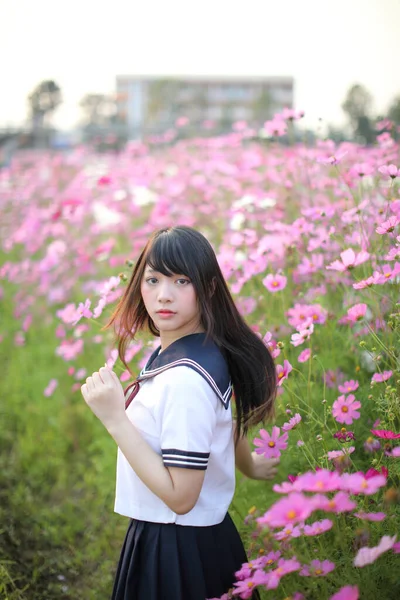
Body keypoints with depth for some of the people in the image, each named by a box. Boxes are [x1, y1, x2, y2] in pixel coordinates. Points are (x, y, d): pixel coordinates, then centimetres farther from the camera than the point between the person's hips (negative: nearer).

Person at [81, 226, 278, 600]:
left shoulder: (187, 378, -27)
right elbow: (228, 421, 18)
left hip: (178, 550, -8)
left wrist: (115, 419, -27)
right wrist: (250, 467, 37)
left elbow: (180, 496, -26)